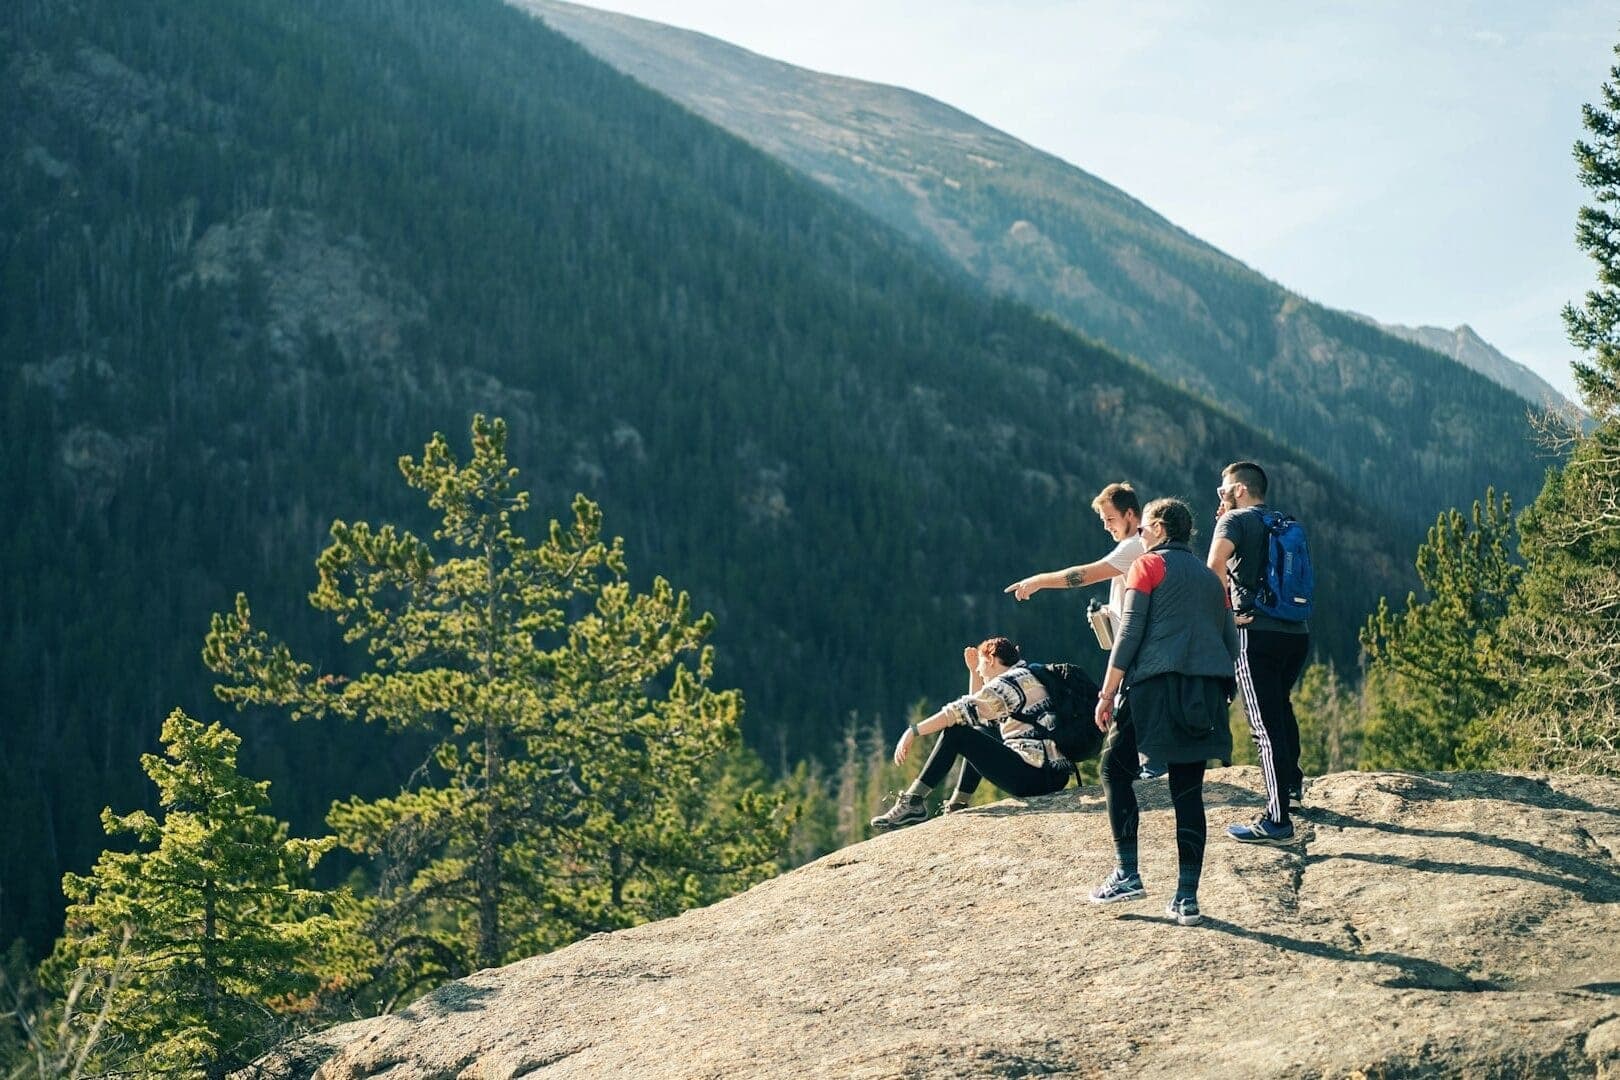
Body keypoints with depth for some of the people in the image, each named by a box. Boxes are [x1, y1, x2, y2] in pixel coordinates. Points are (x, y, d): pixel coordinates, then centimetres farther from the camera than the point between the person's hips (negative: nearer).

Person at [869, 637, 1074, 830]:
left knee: (954, 733, -5)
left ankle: (913, 802, -6)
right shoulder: (1025, 677, 22)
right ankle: (958, 805, 19)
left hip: (1033, 777, -10)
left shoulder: (1008, 683, -7)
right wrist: (973, 669, 24)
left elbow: (962, 711, -15)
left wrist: (913, 731, -13)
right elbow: (978, 709, 31)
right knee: (978, 734, 27)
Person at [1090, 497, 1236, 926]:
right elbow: (1230, 643, 19)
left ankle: (1127, 874, 0)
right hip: (1206, 694, 6)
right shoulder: (1209, 577, 22)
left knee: (1115, 769, 8)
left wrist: (1107, 693, -5)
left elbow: (1129, 633, -6)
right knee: (1188, 791, 6)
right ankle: (1186, 897, 2)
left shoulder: (1148, 566, 3)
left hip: (1156, 685, -6)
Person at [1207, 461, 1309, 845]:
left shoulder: (1235, 520, -2)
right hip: (1298, 632, 7)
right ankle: (1293, 783, 45)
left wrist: (1227, 609, -10)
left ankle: (1278, 820, -9)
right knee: (1281, 704, 31)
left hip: (1258, 634, -7)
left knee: (1266, 725, -7)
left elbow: (1215, 566, -21)